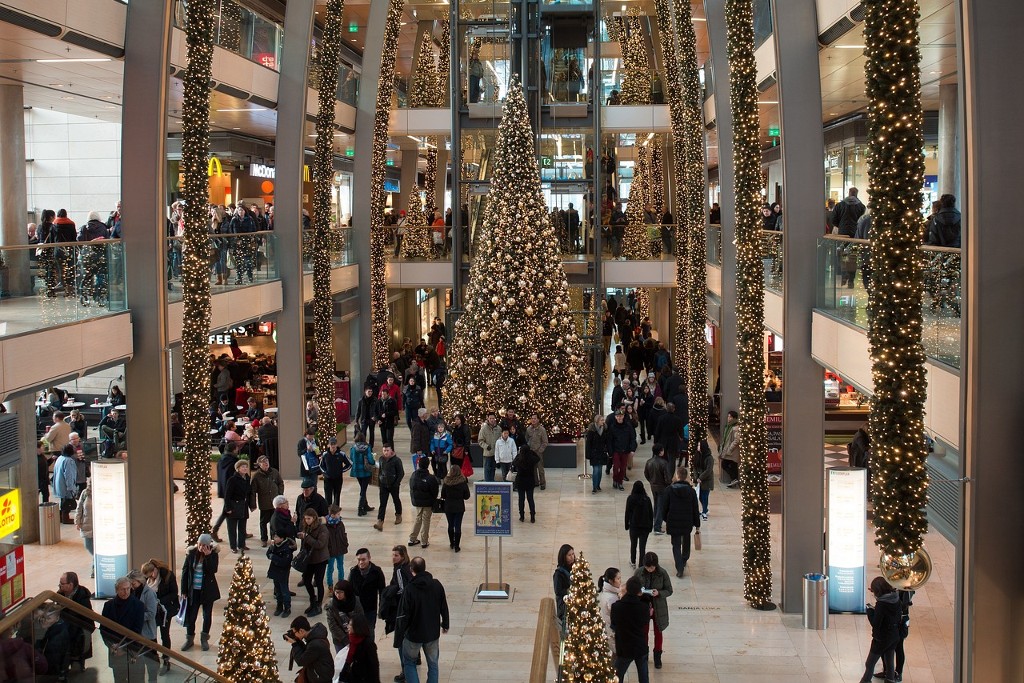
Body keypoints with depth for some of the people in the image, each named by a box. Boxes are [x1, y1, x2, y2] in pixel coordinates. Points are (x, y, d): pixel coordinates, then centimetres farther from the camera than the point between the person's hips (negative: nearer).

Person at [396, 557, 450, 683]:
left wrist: (399, 634, -4)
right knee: (433, 664, 16)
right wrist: (445, 624, 18)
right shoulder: (437, 585, -8)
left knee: (409, 663, 15)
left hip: (414, 634, -3)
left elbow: (404, 615, -16)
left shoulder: (409, 589, -21)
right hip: (433, 633, 3)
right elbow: (444, 607, 3)